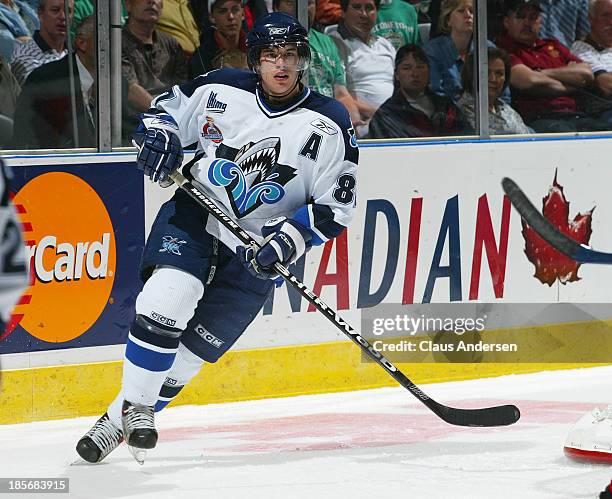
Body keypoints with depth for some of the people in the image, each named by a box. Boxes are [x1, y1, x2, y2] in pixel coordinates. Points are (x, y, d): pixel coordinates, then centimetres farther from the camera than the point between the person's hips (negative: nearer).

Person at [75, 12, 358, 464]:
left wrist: (288, 241, -21)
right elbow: (166, 108, 13)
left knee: (193, 347, -1)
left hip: (256, 249, 0)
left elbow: (336, 206, -7)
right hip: (195, 217, 1)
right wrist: (159, 137, -11)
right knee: (165, 301, -26)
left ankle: (123, 418, 17)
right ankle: (135, 405, -9)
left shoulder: (329, 125, -8)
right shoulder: (221, 91, -3)